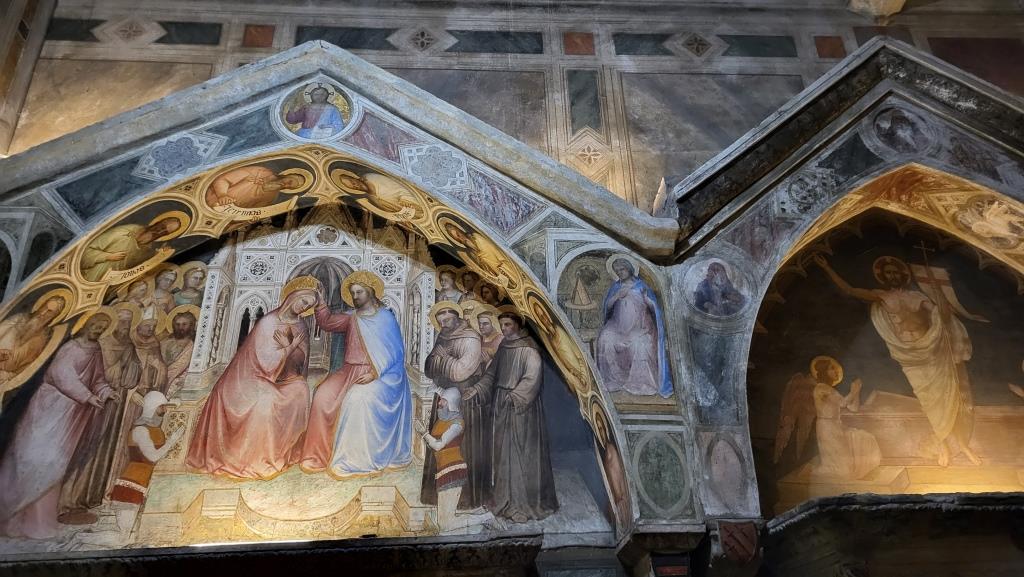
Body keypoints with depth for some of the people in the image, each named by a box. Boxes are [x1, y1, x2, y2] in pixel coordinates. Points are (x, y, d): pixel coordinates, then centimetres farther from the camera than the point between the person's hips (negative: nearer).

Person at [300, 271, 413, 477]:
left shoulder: (386, 318, 0)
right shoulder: (351, 317, 14)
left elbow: (396, 353, -5)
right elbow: (327, 322, 1)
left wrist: (375, 374, -15)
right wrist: (320, 303, -15)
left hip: (381, 373, -5)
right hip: (351, 371, 5)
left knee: (360, 399, -31)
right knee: (324, 395, -17)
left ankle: (360, 460, -23)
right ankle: (321, 453, -10)